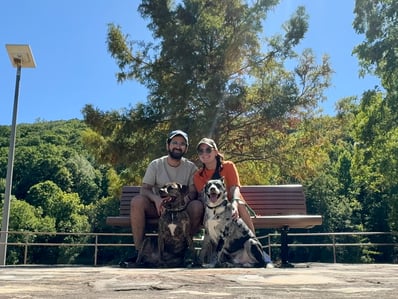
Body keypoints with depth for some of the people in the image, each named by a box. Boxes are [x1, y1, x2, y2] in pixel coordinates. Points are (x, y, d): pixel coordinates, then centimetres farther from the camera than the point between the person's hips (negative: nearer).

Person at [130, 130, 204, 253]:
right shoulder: (155, 165, 3)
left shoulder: (190, 167, 3)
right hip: (158, 207, 1)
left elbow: (193, 192, -6)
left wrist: (184, 200, -30)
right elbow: (144, 189, -4)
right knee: (137, 201, -27)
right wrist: (156, 199, -27)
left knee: (197, 205, -31)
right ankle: (139, 249, -21)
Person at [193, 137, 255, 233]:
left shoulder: (228, 166, -3)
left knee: (240, 206, -34)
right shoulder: (198, 176, 1)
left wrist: (234, 204, -40)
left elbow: (235, 188, -18)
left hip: (232, 204, 0)